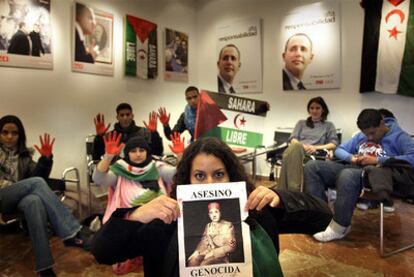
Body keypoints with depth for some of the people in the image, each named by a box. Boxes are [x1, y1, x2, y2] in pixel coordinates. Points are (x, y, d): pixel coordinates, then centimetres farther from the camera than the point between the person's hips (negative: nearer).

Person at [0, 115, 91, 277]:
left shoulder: (23, 155, 17)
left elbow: (38, 174, 5)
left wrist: (45, 159, -12)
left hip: (20, 199, 3)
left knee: (34, 201, -35)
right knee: (36, 182, -30)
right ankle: (70, 233, -37)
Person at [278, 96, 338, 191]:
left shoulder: (329, 125, 27)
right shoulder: (301, 123, 31)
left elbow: (334, 144, 10)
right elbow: (293, 139, 15)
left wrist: (316, 147, -9)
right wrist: (302, 146, -10)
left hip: (315, 155, -2)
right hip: (297, 150, 2)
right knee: (295, 147, -41)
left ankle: (286, 191, -49)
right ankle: (293, 190, -51)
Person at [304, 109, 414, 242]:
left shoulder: (399, 136, 5)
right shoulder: (360, 136, 23)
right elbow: (339, 150, 25)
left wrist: (378, 160, -13)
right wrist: (351, 157, 1)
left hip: (375, 175, -6)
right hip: (352, 169, 7)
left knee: (347, 175, -41)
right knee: (312, 166, -13)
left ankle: (339, 227, -26)